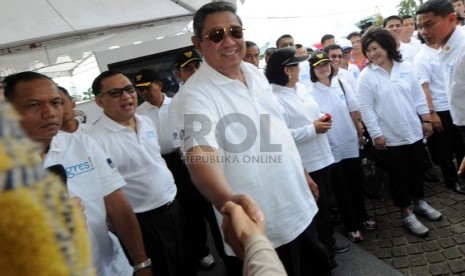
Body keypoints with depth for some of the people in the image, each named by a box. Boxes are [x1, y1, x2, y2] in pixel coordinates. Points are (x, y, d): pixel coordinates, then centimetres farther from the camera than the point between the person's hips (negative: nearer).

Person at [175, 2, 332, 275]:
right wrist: (227, 199, -56)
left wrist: (303, 172, 17)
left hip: (300, 207, 7)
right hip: (260, 226, -7)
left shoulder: (256, 72, 3)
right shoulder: (196, 94, -20)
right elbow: (199, 153, -38)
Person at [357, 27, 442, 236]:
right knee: (399, 176, 7)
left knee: (418, 170, 18)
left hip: (414, 132, 4)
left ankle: (419, 203, 41)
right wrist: (376, 135, -14)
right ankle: (406, 214, 24)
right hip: (389, 137, -4)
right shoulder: (366, 76, -11)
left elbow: (418, 96, 7)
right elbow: (366, 109, -12)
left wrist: (426, 119, 5)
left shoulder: (405, 67, 1)